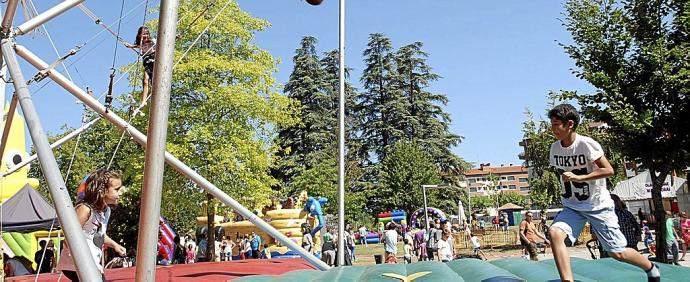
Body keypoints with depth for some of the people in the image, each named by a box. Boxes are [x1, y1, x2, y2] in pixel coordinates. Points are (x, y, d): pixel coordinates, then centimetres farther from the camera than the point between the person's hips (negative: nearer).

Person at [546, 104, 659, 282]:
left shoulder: (586, 144, -17)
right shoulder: (554, 148, 0)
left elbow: (609, 170, -22)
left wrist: (579, 177, -28)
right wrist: (566, 192, 10)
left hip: (598, 206, -4)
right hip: (572, 207, 5)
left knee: (617, 252, 4)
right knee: (554, 233, -23)